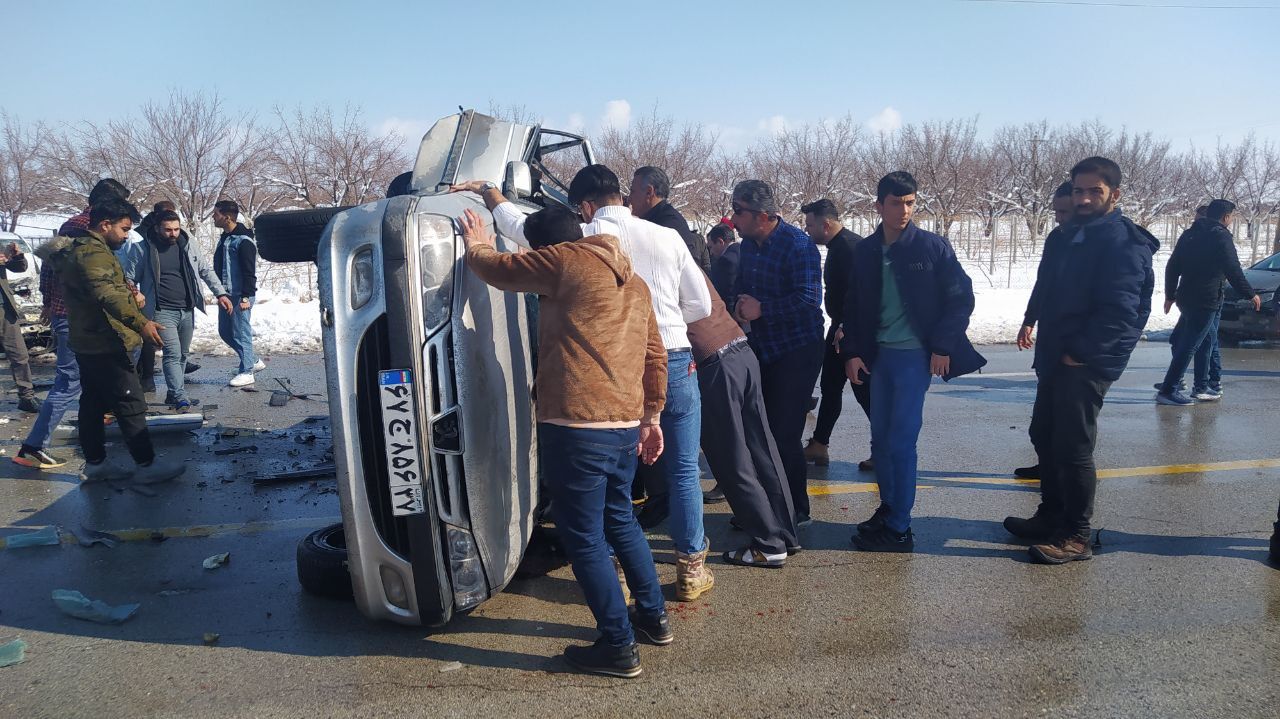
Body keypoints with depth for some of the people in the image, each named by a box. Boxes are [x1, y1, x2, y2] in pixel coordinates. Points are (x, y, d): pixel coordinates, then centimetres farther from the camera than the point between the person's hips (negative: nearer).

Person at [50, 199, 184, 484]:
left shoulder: (80, 248, 17)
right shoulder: (93, 253, -18)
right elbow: (107, 295, -34)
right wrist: (140, 322, -42)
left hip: (87, 343, 11)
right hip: (105, 345, -11)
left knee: (93, 404, 14)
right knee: (130, 404, -6)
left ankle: (94, 464, 22)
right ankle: (147, 465, -1)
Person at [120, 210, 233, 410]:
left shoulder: (186, 246, 6)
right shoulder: (142, 249, -5)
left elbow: (206, 271, 14)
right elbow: (129, 278, 1)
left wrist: (220, 293, 6)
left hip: (187, 311, 5)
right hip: (162, 312, -5)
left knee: (182, 355, 13)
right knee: (173, 354, -16)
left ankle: (174, 394, 27)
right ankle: (180, 398, -19)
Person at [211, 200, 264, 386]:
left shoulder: (244, 241, -15)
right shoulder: (224, 239, 14)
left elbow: (249, 272, -18)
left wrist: (246, 297, -22)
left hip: (240, 296, -10)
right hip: (226, 295, 10)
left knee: (241, 332, -4)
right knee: (225, 331, 14)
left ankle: (246, 372, 6)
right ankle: (253, 361, 25)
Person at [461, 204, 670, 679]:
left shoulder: (567, 261, -4)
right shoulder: (634, 283, 18)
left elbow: (499, 270, 4)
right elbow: (655, 356, 19)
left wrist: (477, 248, 26)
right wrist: (650, 416, 26)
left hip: (576, 427, -8)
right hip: (626, 426, 8)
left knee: (584, 538, 3)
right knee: (620, 522, 24)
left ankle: (619, 647, 10)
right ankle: (654, 618, 35)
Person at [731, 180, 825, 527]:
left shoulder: (798, 245, -17)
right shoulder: (748, 244, 7)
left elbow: (808, 299, -25)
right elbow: (741, 286, 18)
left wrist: (761, 310, -20)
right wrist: (739, 305, -4)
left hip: (797, 351, -8)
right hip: (761, 348, 8)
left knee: (784, 434, -6)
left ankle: (796, 511, 10)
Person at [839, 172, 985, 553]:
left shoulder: (932, 247, -6)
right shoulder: (865, 251, 7)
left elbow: (961, 297, -4)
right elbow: (854, 306, 12)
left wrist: (943, 346, -10)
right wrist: (852, 352, 4)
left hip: (915, 355, -5)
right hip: (879, 355, 5)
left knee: (900, 441, -5)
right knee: (881, 440, 11)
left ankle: (899, 528, 5)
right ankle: (888, 510, 27)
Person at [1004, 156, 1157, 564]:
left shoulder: (1124, 242, -13)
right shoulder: (1071, 237, 15)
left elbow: (1120, 311, -21)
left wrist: (1080, 352, -18)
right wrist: (1048, 349, 10)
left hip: (1087, 364, -9)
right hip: (1056, 359, 9)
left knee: (1072, 447, -5)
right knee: (1045, 437, 16)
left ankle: (1076, 536, 7)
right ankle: (1051, 517, 30)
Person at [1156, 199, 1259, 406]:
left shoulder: (1189, 234, 13)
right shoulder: (1222, 237, -9)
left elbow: (1172, 267, 15)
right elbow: (1233, 271, -11)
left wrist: (1170, 295, 21)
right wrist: (1251, 294, 1)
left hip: (1185, 296, 8)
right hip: (1205, 301, -8)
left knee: (1205, 340, 19)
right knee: (1189, 346, -7)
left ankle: (1201, 387, 23)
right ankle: (1168, 391, -8)